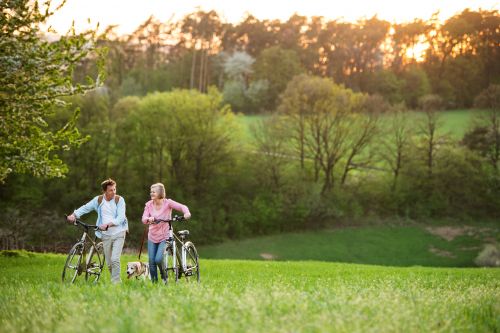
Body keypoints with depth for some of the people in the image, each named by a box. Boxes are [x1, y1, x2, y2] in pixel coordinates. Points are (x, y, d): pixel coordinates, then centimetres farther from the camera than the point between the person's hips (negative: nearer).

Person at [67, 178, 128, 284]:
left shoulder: (119, 200, -4)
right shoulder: (98, 200, 4)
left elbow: (121, 217, -12)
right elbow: (85, 208, 7)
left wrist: (108, 224, -26)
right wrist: (74, 215, -10)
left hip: (118, 233, -3)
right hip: (106, 235, 3)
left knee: (115, 259, -16)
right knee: (109, 263, 7)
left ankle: (116, 282, -7)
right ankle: (117, 281, 22)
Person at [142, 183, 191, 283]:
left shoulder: (167, 203, -11)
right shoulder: (149, 204, -3)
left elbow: (182, 207, -18)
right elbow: (144, 219, -11)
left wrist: (187, 213, -40)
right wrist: (148, 219, -34)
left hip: (164, 236, -4)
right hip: (152, 237, 4)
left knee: (158, 259, -17)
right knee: (151, 262, 2)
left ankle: (164, 277, 11)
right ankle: (154, 283, 19)